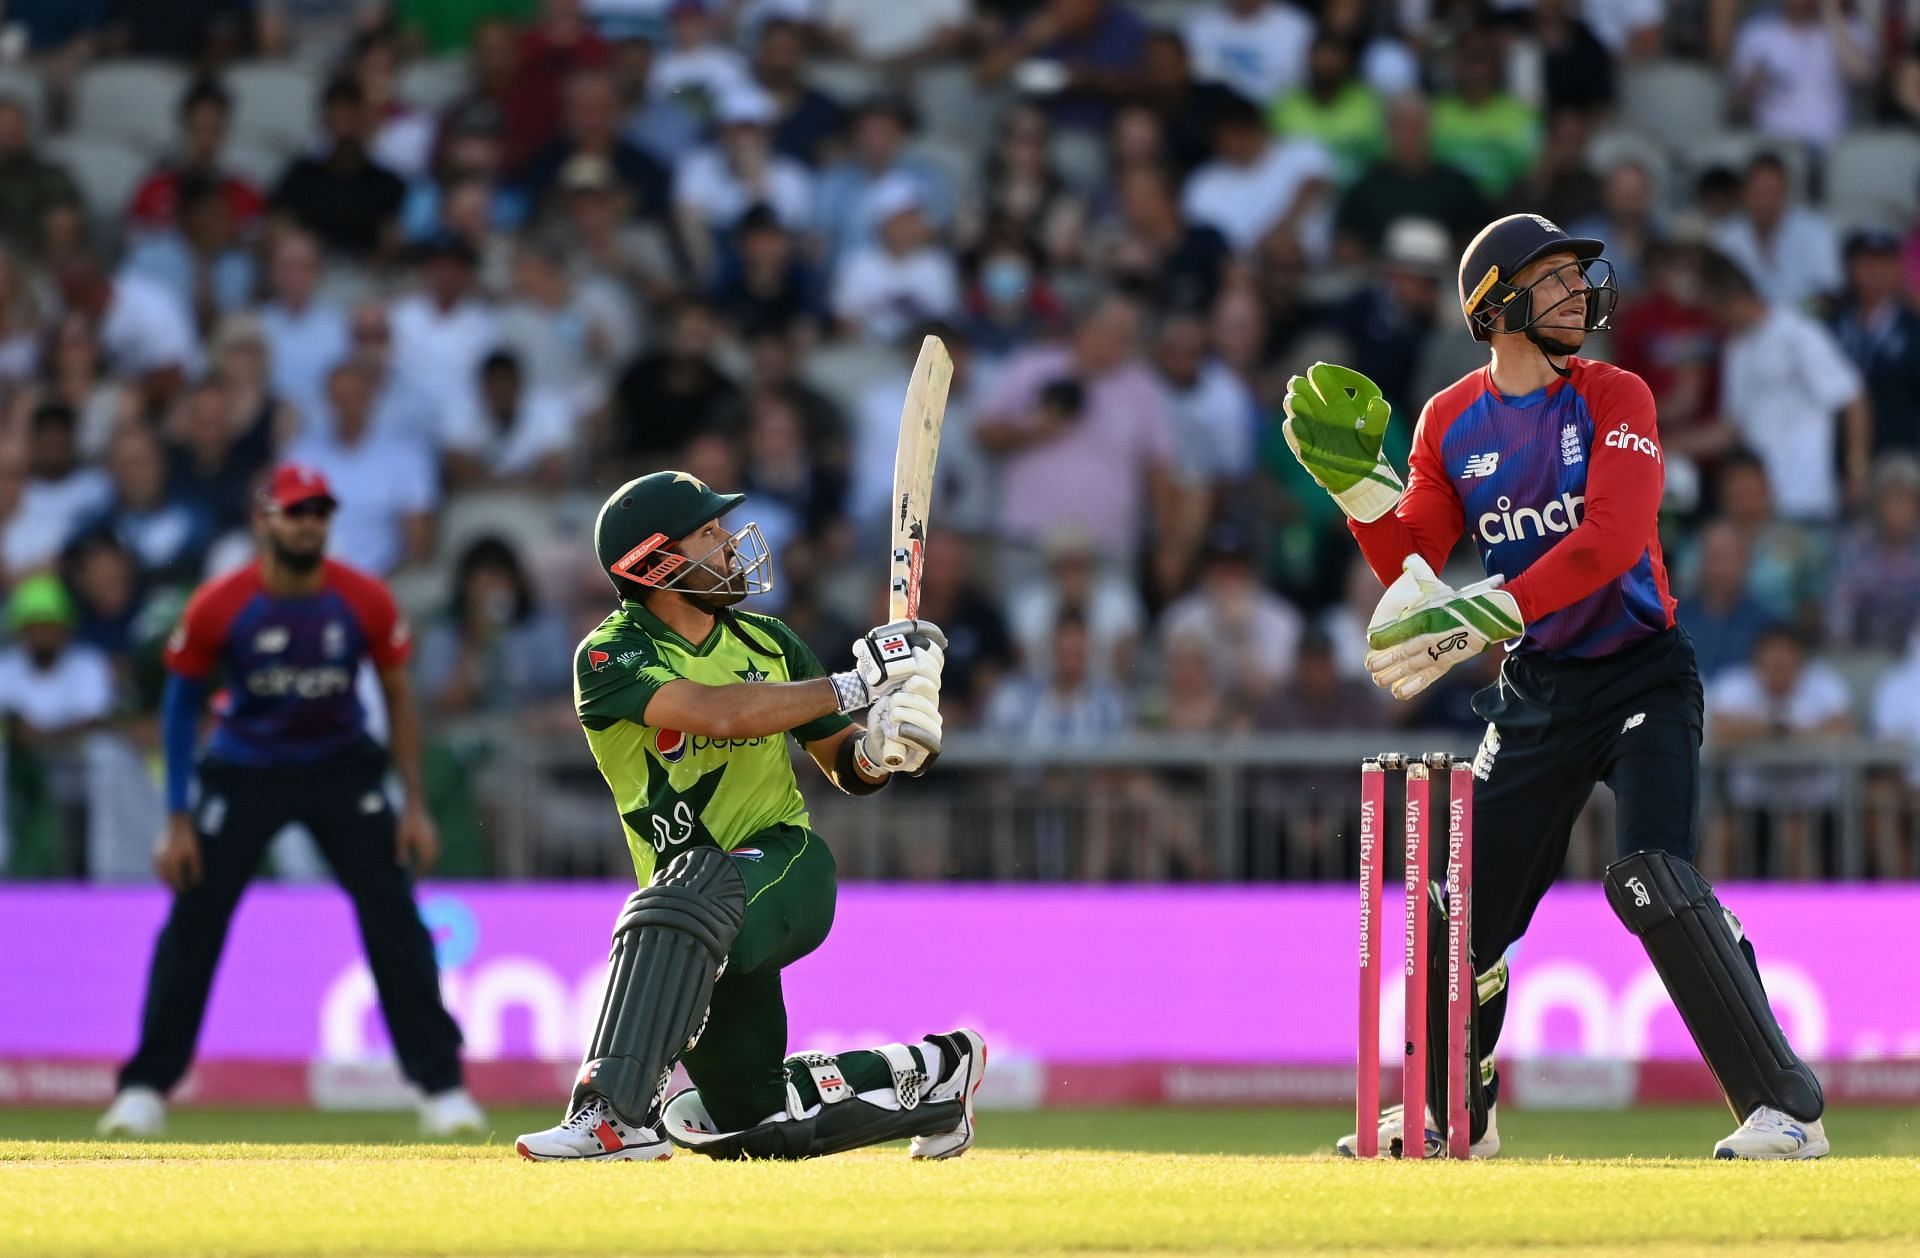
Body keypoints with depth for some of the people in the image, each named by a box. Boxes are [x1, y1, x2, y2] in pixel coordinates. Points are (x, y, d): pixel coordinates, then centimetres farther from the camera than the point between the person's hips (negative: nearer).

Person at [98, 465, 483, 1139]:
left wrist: (415, 805, -5)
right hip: (243, 772, -1)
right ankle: (144, 1089, 4)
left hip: (343, 769, 1)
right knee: (192, 924, -7)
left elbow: (398, 697, 0)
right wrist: (178, 822, -7)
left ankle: (441, 1086, -3)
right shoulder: (218, 605, -17)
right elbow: (180, 705, -4)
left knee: (394, 918, -9)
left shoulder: (365, 601, -14)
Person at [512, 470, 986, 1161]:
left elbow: (845, 766, 14)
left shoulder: (765, 640, 9)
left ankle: (617, 1111, -42)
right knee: (758, 1124, 0)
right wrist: (855, 684, -24)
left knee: (688, 891, -37)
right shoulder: (611, 657, -7)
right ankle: (925, 1072, 25)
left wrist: (878, 750, -10)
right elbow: (718, 713, -25)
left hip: (785, 865, 0)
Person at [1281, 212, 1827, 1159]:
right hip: (1535, 691, 5)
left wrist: (1483, 616, -33)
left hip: (1639, 677, -5)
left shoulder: (1615, 399, -8)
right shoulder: (1449, 422, 5)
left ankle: (1786, 1106, -21)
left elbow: (1611, 540, -23)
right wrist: (1352, 477, -13)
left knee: (1652, 882, -23)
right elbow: (1410, 566, 3)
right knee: (1468, 902, 7)